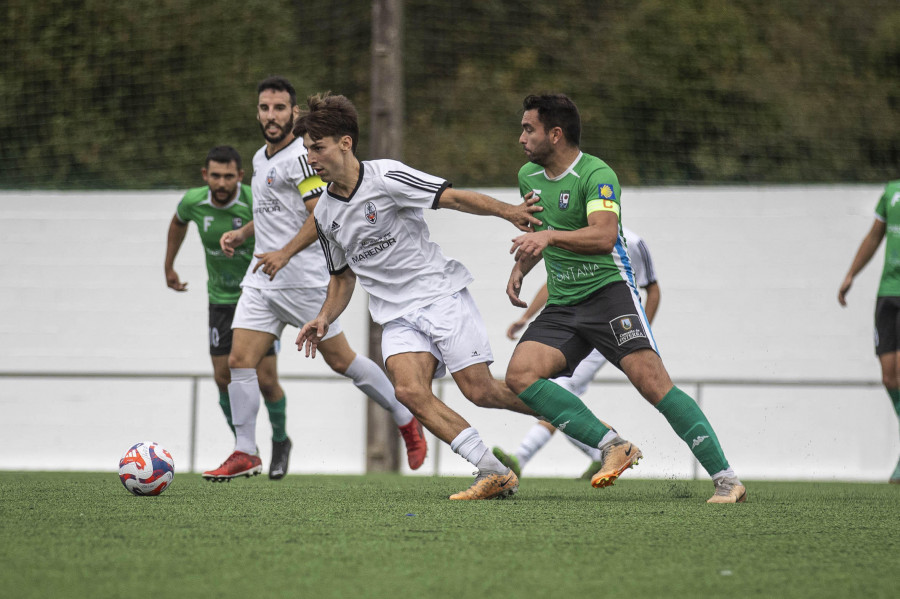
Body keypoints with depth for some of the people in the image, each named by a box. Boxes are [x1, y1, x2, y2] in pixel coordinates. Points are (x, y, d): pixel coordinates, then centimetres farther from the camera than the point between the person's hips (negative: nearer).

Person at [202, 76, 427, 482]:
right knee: (240, 361, -3)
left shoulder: (301, 156, -12)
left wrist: (284, 252, -28)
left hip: (303, 279, -8)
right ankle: (244, 454, 2)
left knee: (340, 361, 0)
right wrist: (241, 234, 17)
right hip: (261, 280, 8)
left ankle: (407, 421, 17)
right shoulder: (260, 159, 16)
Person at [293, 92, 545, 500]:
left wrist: (507, 211, -23)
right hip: (397, 316, 5)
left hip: (441, 294, -5)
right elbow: (344, 275, 22)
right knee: (409, 390, -21)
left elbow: (453, 198, -11)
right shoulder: (325, 214, 9)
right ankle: (494, 473, -19)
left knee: (480, 390, -11)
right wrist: (325, 319, 7)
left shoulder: (385, 177, -10)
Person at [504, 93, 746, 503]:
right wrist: (521, 268, 16)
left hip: (608, 289, -7)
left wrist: (551, 236, -41)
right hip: (562, 305, 7)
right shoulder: (529, 176, 12)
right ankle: (612, 447, -16)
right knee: (519, 374, -16)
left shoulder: (596, 174, -12)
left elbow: (604, 235, -30)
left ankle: (726, 480, -18)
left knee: (651, 381, -21)